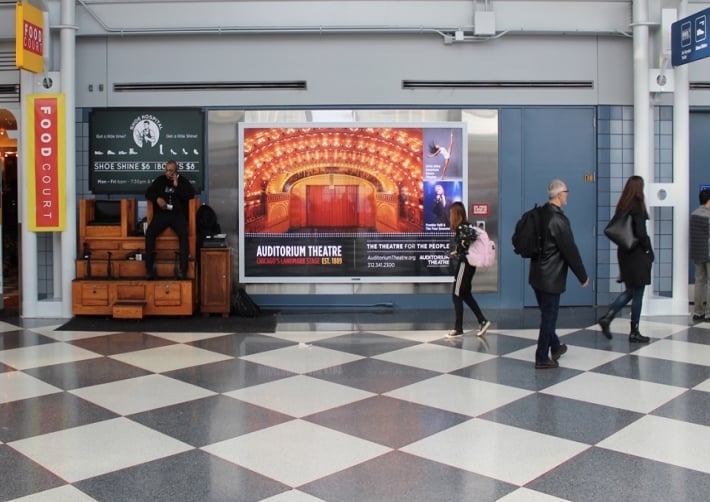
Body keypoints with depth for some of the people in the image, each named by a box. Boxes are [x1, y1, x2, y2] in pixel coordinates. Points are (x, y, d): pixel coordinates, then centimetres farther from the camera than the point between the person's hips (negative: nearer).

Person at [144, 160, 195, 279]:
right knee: (149, 233, -25)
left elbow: (191, 195, -3)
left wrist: (177, 185, -9)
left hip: (178, 214, -2)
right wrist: (157, 198, -7)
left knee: (183, 234, -31)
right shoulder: (160, 180, 14)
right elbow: (148, 193, 13)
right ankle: (149, 268, -23)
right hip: (161, 214, 2)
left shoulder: (183, 181, 10)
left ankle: (183, 269, -32)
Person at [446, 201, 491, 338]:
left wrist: (457, 251, -15)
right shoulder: (465, 226, 11)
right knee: (465, 294, 16)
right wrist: (457, 251, 3)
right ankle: (483, 321, 14)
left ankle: (458, 329, 6)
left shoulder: (461, 227, -16)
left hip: (464, 264, -9)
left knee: (457, 296, 0)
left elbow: (471, 237, -32)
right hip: (468, 263, 9)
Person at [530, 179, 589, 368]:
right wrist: (583, 276, -7)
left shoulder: (541, 214, 6)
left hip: (538, 274, 9)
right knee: (549, 316, 2)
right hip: (551, 277, -9)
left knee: (547, 314, 21)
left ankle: (555, 347, 39)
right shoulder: (558, 220, -20)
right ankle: (542, 358, 11)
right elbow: (570, 250, -17)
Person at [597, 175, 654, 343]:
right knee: (637, 294, 4)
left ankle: (607, 318, 6)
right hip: (638, 255, -7)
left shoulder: (621, 206, 6)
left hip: (624, 254, 7)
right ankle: (634, 332, 11)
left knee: (629, 291, 18)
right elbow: (641, 233, -21)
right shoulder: (637, 207, -16)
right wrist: (649, 250, -7)